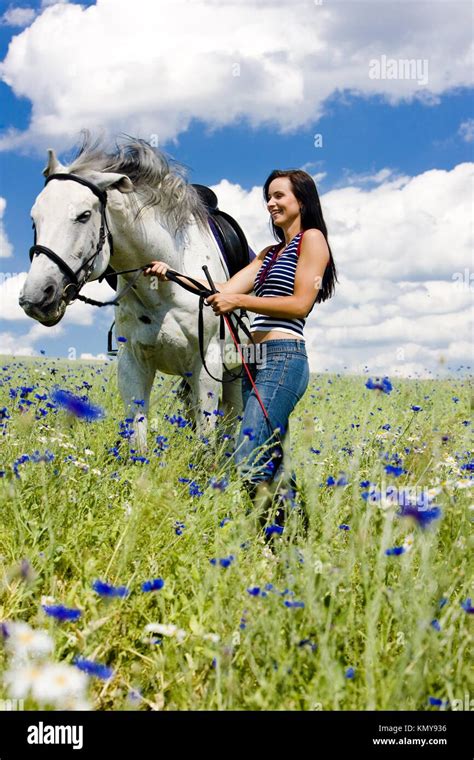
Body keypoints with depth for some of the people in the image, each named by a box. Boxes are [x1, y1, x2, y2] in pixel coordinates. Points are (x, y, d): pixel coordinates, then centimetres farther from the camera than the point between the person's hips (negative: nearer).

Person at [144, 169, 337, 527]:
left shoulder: (312, 238, 2)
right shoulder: (270, 253, 25)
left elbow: (301, 304, -10)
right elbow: (226, 288, 14)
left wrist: (238, 301, -15)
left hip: (283, 358, -9)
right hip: (256, 362, 9)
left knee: (248, 464, -19)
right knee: (270, 463, 6)